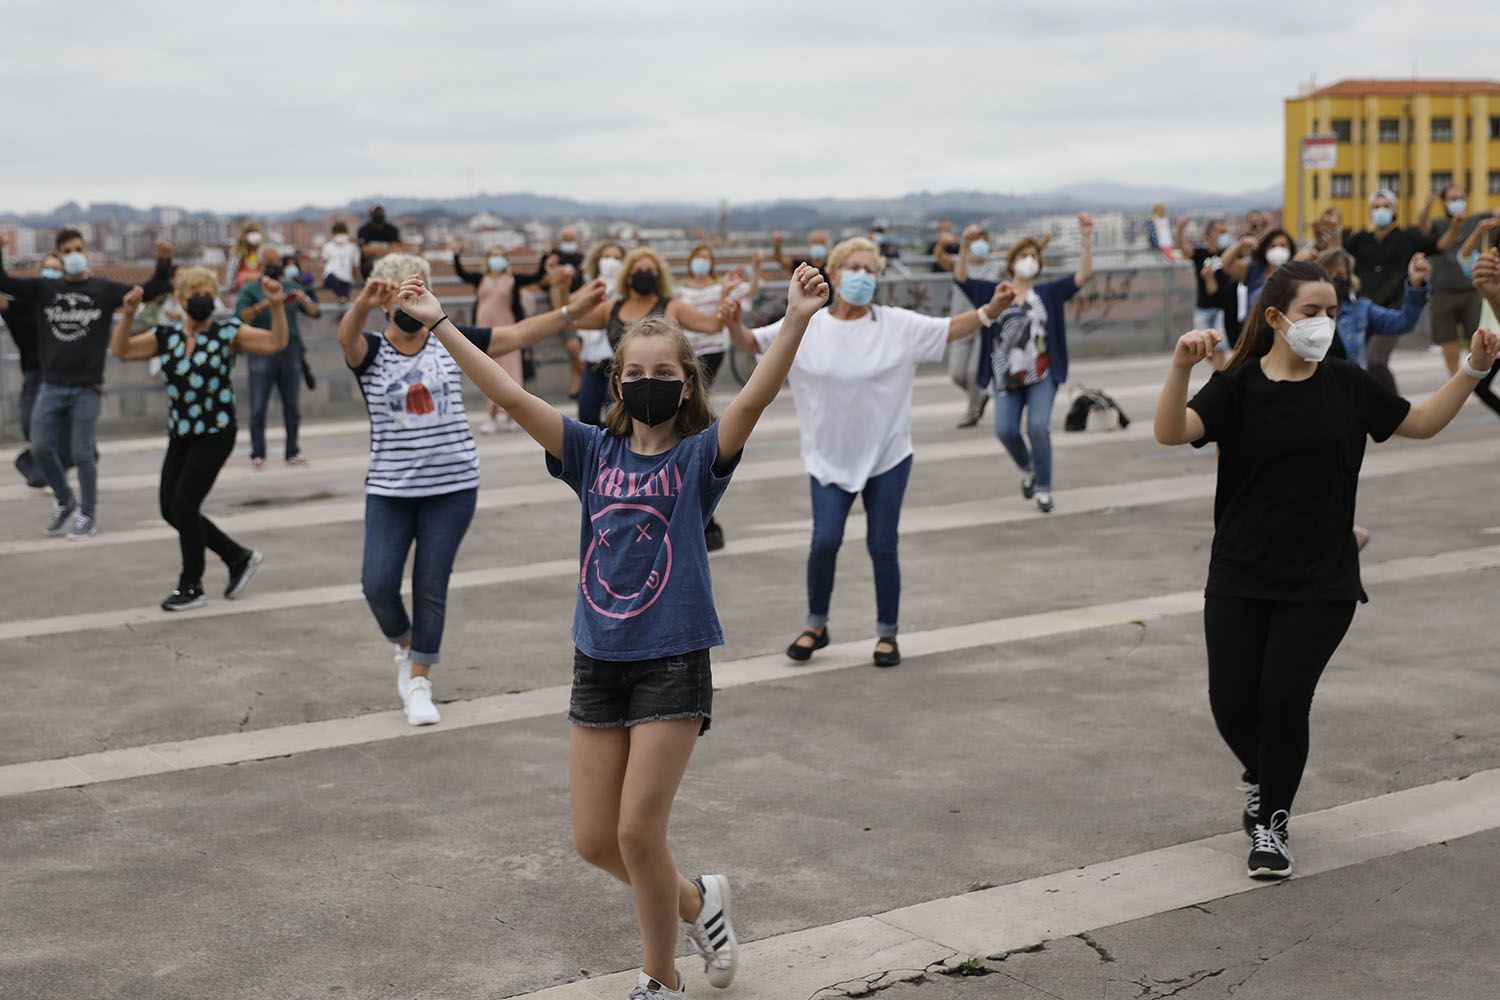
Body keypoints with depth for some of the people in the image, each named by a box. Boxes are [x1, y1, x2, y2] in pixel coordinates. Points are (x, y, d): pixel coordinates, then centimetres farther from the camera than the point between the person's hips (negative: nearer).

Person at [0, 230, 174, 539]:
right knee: (41, 449, 2)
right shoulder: (44, 288, 5)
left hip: (86, 388, -3)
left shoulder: (104, 289, 0)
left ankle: (88, 514, 15)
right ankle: (65, 501, 26)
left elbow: (149, 291, -4)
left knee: (82, 454, -1)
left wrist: (163, 263, -19)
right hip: (51, 386, 3)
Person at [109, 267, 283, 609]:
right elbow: (121, 350, 0)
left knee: (184, 505, -9)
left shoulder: (228, 333, -4)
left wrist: (277, 305, -25)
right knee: (171, 510, 5)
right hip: (180, 436, 6)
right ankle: (239, 557, 22)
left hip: (215, 434, -6)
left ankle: (191, 587, 7)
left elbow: (276, 343, -12)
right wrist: (128, 314, -13)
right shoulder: (166, 336, 6)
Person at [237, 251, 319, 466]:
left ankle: (293, 452, 12)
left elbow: (315, 313, 7)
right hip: (262, 353, -3)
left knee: (293, 406, 5)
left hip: (290, 352, 3)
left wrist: (303, 300, -13)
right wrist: (264, 304, -27)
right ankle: (257, 454, 1)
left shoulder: (291, 287, 13)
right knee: (258, 407, -3)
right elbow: (241, 315, -13)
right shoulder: (250, 291, 4)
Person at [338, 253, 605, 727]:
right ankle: (404, 646, 26)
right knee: (378, 584, -6)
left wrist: (571, 310, -6)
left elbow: (515, 336, 3)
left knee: (431, 587, 3)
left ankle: (419, 682, 18)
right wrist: (363, 304, -50)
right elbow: (347, 336, -27)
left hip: (452, 486, 1)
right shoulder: (370, 351, -4)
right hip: (389, 489, -1)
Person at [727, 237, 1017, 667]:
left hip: (887, 456, 0)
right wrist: (734, 324, -22)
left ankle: (887, 633, 19)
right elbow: (751, 343, 0)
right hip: (829, 456, 0)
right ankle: (816, 626, 16)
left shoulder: (898, 325, -2)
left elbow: (949, 330, -1)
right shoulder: (804, 327, -2)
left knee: (882, 545, 4)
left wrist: (990, 309, -15)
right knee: (825, 540, -6)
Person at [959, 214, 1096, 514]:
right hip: (1007, 377, 1)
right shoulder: (994, 293, 4)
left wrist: (1086, 238, -15)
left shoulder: (1048, 293, 4)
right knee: (1005, 430, -10)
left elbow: (1084, 274, -4)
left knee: (1038, 428, -15)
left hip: (1041, 377, -1)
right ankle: (1027, 468, 23)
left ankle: (1043, 489, 1)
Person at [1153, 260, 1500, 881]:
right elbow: (1171, 433, -20)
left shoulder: (1347, 386, 5)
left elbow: (1423, 422, 17)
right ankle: (1261, 775, 35)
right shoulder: (1237, 387, -5)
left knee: (1284, 699, -8)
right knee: (1232, 704, -1)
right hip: (1240, 580, -1)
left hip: (1322, 584, 1)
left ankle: (1272, 821, 15)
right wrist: (1182, 367, -37)